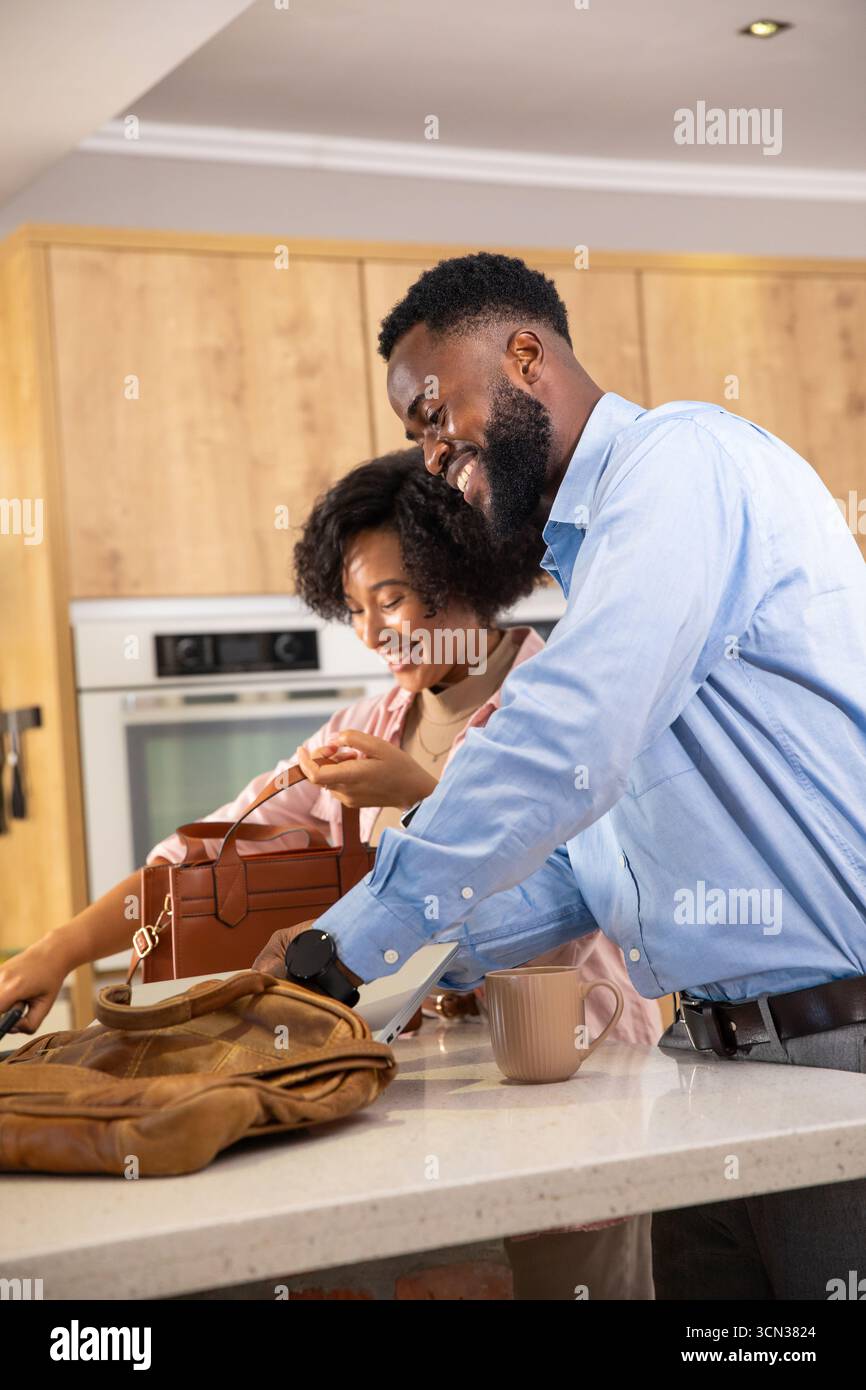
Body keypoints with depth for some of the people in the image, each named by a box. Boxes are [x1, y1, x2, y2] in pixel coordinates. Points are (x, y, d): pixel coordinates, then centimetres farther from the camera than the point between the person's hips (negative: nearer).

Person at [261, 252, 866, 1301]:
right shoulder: (595, 555, 20)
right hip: (715, 1055, 9)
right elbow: (594, 857, 22)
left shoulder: (684, 457, -12)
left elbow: (563, 753, -24)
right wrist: (419, 960, 11)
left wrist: (346, 946, -16)